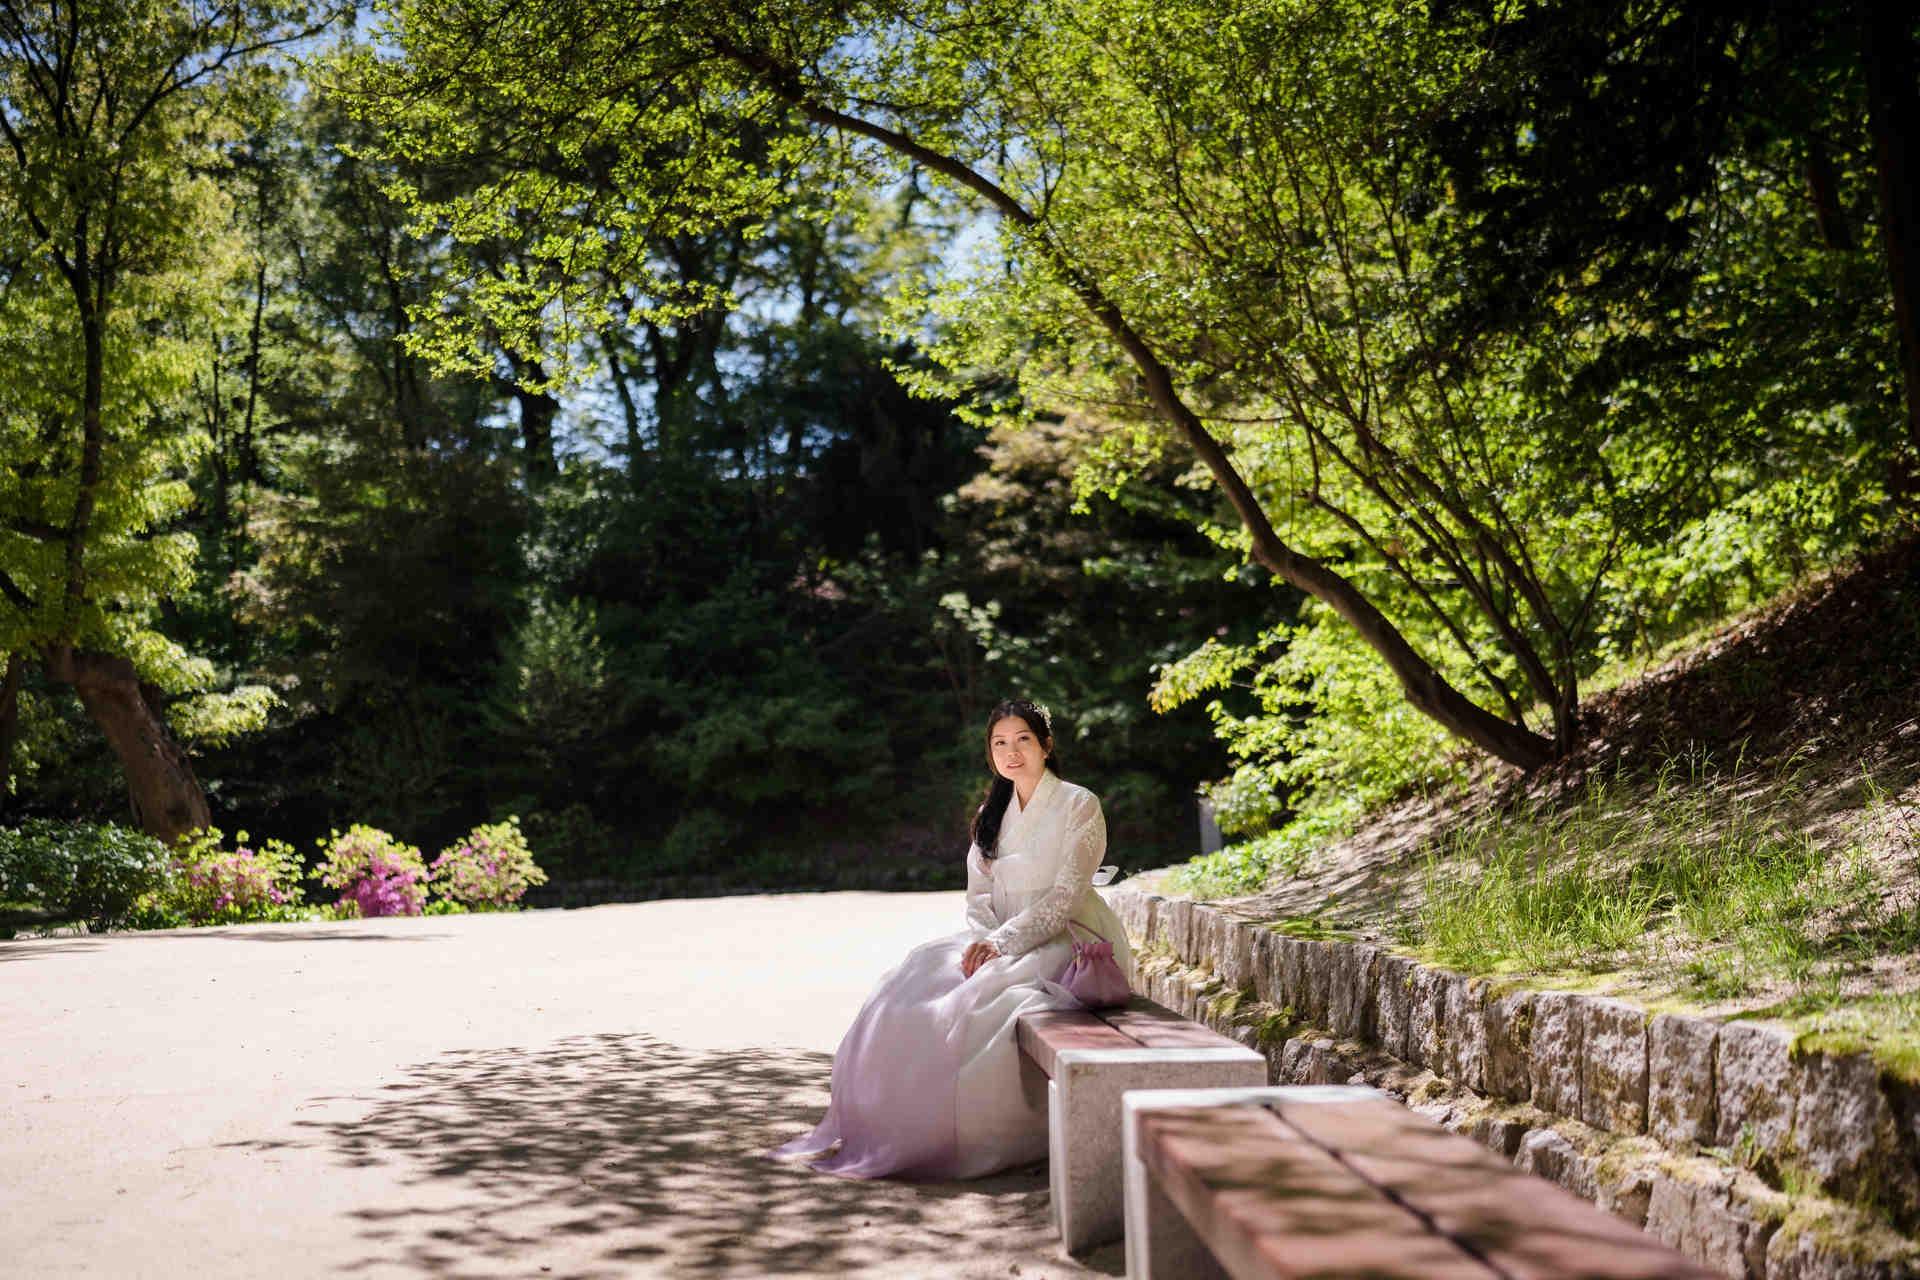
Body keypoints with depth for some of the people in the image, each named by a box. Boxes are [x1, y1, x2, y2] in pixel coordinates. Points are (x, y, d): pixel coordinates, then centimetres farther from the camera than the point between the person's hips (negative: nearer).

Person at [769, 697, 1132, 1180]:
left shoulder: (1079, 805, -5)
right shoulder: (994, 813, 15)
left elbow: (1065, 897, -13)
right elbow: (979, 893, 9)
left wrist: (1003, 943, -23)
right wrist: (983, 939, -13)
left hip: (1069, 941, -6)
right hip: (1002, 941, 6)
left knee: (981, 997, -33)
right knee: (916, 980, -19)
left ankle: (956, 1136, -23)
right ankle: (884, 1125, -20)